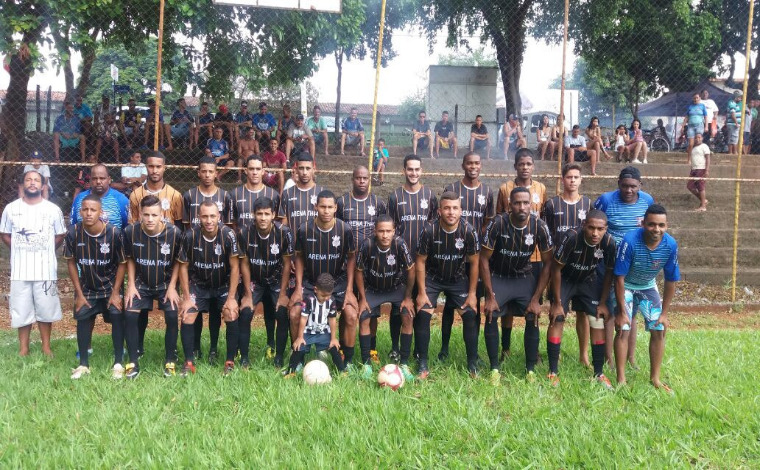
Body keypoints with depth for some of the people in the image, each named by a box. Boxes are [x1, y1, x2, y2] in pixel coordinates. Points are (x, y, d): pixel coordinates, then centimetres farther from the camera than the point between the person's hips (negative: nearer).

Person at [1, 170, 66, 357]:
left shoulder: (52, 209, 0)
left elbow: (60, 236, 8)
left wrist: (44, 250, 0)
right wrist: (21, 250, 3)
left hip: (46, 269, -1)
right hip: (20, 270, 1)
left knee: (46, 309, 7)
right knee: (21, 310, 7)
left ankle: (46, 346, 19)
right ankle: (23, 348, 18)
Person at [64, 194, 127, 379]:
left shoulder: (114, 233, -23)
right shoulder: (73, 233, -18)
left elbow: (122, 263, -12)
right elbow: (71, 262, -4)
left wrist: (116, 292, -13)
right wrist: (79, 293, -5)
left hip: (110, 286, -2)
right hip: (86, 287, 2)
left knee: (117, 318, -9)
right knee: (83, 320, 2)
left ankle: (118, 363, 3)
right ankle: (83, 364, 15)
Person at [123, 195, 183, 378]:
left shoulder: (174, 233, -22)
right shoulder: (131, 231, -19)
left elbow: (178, 261, -7)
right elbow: (130, 259, -1)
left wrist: (172, 287, -11)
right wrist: (131, 284, -6)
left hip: (166, 284, -1)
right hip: (141, 283, 1)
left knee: (172, 317, -17)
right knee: (130, 315, -15)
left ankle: (170, 362, -1)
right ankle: (133, 361, 0)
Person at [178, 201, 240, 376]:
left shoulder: (228, 235, -23)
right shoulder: (190, 235, -20)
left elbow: (234, 267, -15)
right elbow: (183, 266, -8)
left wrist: (231, 298, -16)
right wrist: (186, 298, -9)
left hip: (224, 284, -1)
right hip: (198, 285, 1)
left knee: (231, 316, -18)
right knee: (187, 317, -12)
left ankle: (230, 362, -2)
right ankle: (189, 363, 3)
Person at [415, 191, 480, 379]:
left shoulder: (468, 231, -20)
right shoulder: (429, 231, -23)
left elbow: (473, 263, -8)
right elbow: (420, 261, -11)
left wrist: (472, 293, -8)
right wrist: (422, 292, -12)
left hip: (458, 279, 1)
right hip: (432, 278, -1)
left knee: (470, 315, -11)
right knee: (422, 314, -15)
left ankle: (473, 364, 4)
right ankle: (423, 365, -3)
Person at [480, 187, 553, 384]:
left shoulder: (539, 226, -19)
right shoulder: (498, 224, -24)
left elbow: (547, 263, -8)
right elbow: (484, 259, -15)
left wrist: (536, 299, -12)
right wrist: (490, 296, -16)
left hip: (525, 277, 1)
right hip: (498, 276, -1)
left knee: (533, 318, -14)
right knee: (491, 316, -19)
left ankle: (531, 370, -1)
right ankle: (494, 369, -6)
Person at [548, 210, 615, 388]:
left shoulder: (609, 243, -26)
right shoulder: (572, 237, -35)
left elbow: (609, 273, -8)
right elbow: (556, 269, -23)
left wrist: (603, 303, -6)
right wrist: (557, 303, -19)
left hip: (588, 281, 3)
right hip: (564, 280, -3)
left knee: (599, 322, -3)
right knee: (557, 319, -14)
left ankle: (599, 373, 9)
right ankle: (553, 372, -5)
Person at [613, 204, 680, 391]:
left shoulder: (671, 245, -23)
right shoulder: (630, 241, -34)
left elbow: (671, 281, -9)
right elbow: (619, 278, -25)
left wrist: (664, 313, -6)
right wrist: (622, 311, -22)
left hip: (648, 287, 4)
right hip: (625, 287, -4)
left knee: (659, 330, 0)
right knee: (623, 330, -12)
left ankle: (655, 378, 15)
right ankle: (621, 380, -2)